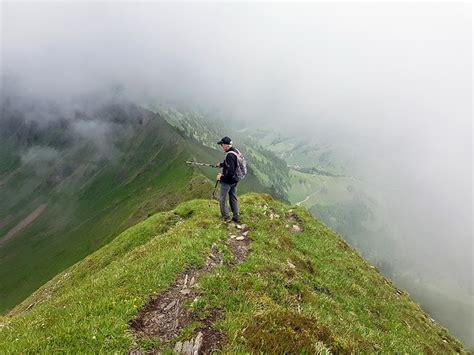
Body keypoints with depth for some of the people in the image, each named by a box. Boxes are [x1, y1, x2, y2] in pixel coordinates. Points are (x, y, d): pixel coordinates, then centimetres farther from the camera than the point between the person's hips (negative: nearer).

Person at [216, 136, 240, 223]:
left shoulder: (229, 155, -29)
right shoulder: (236, 151, 1)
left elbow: (230, 172, -32)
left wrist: (221, 177, -19)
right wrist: (222, 164, 18)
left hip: (228, 181, -9)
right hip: (235, 180, 9)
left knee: (222, 199, 10)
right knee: (233, 198, 19)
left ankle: (226, 217, 22)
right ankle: (236, 218, 28)